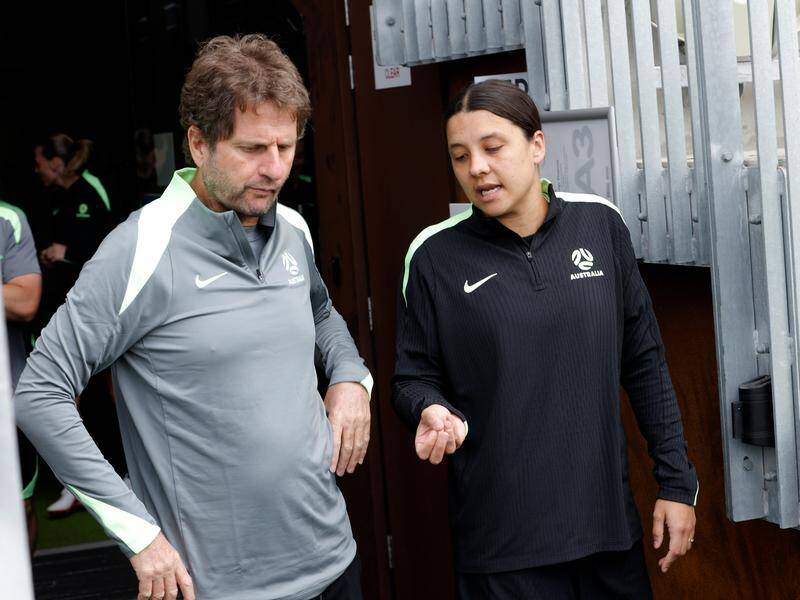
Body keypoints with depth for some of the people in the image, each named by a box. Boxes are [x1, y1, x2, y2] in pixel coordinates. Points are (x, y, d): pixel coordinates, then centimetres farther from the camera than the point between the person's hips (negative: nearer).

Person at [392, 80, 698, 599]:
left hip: (608, 520, 2)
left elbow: (644, 363, 5)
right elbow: (413, 377, 3)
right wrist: (432, 411, -19)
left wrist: (677, 481, 4)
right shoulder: (436, 258, -5)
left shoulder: (600, 225, 1)